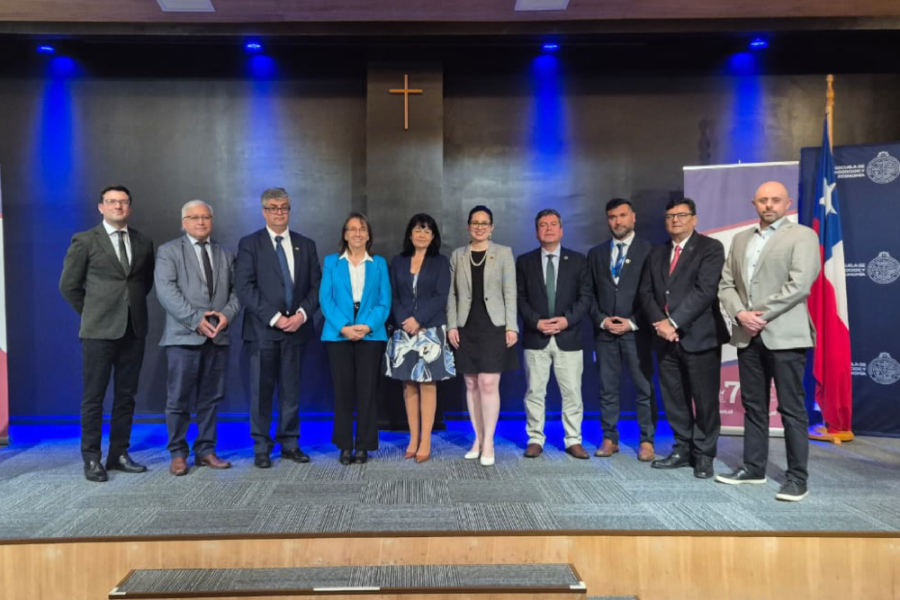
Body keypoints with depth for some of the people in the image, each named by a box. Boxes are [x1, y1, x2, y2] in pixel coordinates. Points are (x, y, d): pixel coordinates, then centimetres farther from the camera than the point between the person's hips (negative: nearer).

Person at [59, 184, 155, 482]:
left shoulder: (143, 242, 10)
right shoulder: (85, 241, 0)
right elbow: (69, 285, 4)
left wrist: (133, 307, 13)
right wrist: (93, 313, 6)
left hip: (134, 329, 4)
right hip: (99, 330, -3)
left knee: (126, 395, 8)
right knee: (94, 396, 2)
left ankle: (119, 454, 18)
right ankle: (92, 459, 11)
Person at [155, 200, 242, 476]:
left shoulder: (225, 254, 17)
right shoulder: (169, 251, 4)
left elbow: (236, 290, 12)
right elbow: (166, 290, -9)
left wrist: (227, 314, -8)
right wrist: (195, 319, -16)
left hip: (218, 337, 4)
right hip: (184, 337, -4)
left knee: (211, 398, 9)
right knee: (179, 399, 0)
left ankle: (205, 451, 18)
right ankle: (178, 454, 11)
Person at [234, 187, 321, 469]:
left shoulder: (306, 244, 12)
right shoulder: (249, 244, 3)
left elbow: (316, 285, 8)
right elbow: (244, 287, -7)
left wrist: (302, 314, -9)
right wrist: (274, 317, -14)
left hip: (297, 328, 3)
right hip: (263, 329, -2)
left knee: (291, 390, 8)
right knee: (261, 390, 2)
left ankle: (290, 443, 18)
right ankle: (262, 448, 12)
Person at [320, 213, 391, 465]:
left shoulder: (379, 264, 10)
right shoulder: (331, 262, 9)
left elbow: (385, 301, 3)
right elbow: (325, 298, 0)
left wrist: (368, 326, -14)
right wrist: (343, 327, -13)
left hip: (371, 335, 0)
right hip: (338, 335, 0)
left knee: (367, 390, -1)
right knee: (342, 390, 2)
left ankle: (363, 446, 9)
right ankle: (344, 446, 12)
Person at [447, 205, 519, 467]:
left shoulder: (504, 253, 3)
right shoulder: (457, 255, 9)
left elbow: (510, 293, 0)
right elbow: (452, 294, 8)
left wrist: (511, 326, -7)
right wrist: (451, 325, 0)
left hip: (494, 326, -3)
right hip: (466, 327, 3)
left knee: (488, 384, -9)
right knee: (471, 385, 6)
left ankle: (488, 442, 0)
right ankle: (478, 439, 17)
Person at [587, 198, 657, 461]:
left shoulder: (648, 250, 2)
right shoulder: (596, 253, 12)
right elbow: (589, 294, 10)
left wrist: (632, 322, -9)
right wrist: (601, 320, -4)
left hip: (636, 331, -3)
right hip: (604, 331, 3)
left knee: (644, 389, 0)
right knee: (607, 389, 7)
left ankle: (646, 442, 9)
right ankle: (610, 439, 16)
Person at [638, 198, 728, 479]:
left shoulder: (710, 248, -2)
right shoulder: (656, 254, 17)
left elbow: (705, 290, -14)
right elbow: (646, 293, 9)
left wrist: (674, 322, -17)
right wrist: (660, 323, -8)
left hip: (699, 336, -5)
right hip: (666, 338, 5)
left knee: (705, 400, 1)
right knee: (674, 399, 10)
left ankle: (704, 455, 14)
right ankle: (683, 450, 22)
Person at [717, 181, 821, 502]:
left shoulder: (802, 235, -1)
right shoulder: (740, 239, 16)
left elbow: (799, 285, -13)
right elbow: (726, 283, 10)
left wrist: (760, 315, -14)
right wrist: (740, 314, -8)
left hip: (784, 335, -5)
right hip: (748, 336, 6)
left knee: (791, 409, -1)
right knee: (753, 405, 12)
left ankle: (797, 477, 7)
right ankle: (753, 466, 22)